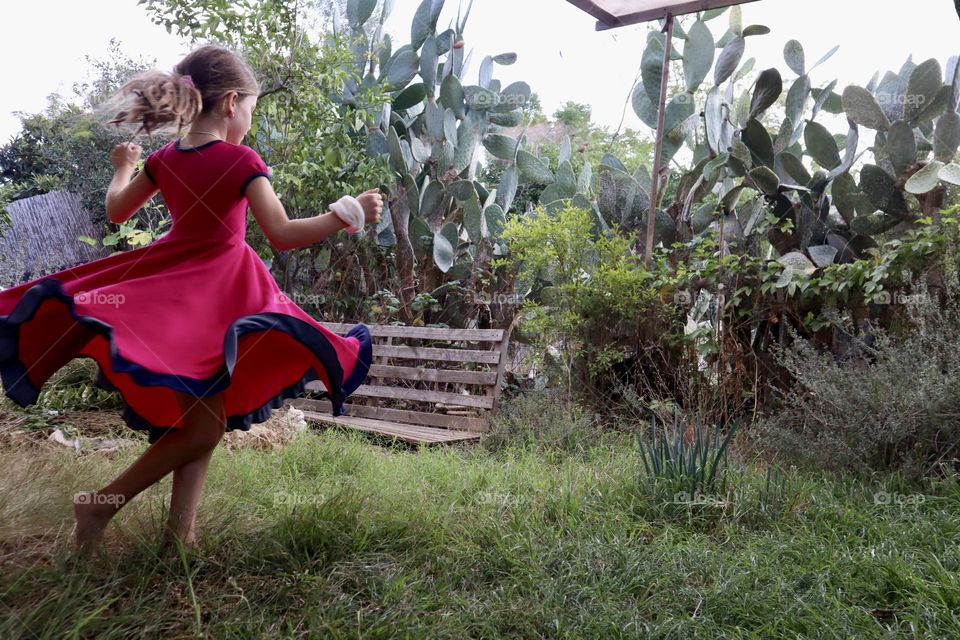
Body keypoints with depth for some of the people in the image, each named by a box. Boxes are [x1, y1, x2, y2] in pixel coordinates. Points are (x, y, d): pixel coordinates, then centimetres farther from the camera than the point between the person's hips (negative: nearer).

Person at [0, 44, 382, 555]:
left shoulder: (165, 159, 4)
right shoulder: (242, 160, -14)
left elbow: (116, 211, 18)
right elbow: (282, 235, -22)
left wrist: (123, 168, 36)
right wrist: (347, 216, -20)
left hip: (170, 287, 7)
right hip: (218, 296, -7)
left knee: (198, 421, 15)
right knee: (203, 427, 3)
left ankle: (180, 529, 16)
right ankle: (100, 506, 5)